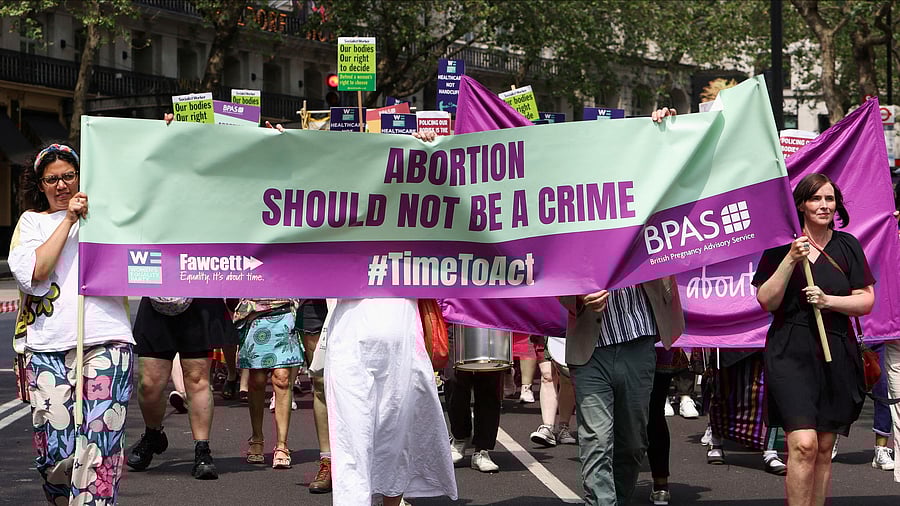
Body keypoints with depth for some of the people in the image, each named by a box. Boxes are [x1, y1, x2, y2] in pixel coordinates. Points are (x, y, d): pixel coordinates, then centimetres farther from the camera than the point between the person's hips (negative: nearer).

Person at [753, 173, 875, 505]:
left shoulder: (848, 246, 9)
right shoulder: (781, 245, 2)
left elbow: (866, 301, 6)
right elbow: (766, 301, -4)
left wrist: (828, 300, -11)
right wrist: (791, 260, -14)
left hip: (837, 353, 3)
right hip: (791, 351, -3)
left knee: (824, 449, 7)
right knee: (803, 444, -17)